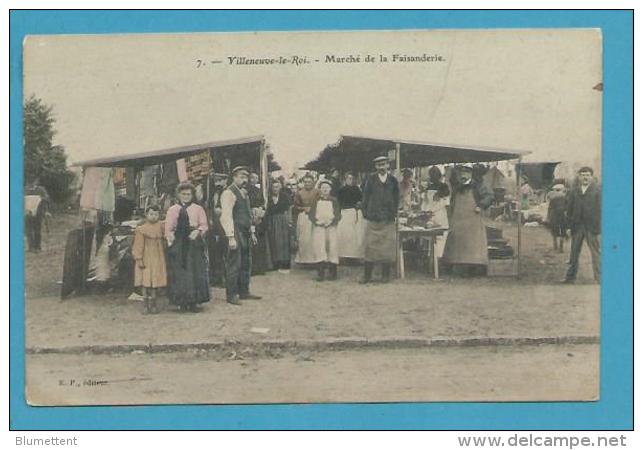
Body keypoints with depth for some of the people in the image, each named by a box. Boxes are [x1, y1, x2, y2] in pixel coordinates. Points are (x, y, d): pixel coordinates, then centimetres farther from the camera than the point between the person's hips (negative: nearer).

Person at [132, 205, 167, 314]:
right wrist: (139, 259, -12)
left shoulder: (160, 226, 6)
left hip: (158, 259, 4)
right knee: (145, 282, -3)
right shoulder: (141, 229, -6)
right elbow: (138, 246, -8)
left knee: (156, 281, 5)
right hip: (146, 259, -3)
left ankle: (153, 304, 16)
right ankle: (146, 305, 5)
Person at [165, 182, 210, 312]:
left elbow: (204, 225, 5)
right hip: (178, 245, 0)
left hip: (194, 243, 0)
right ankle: (182, 302, 1)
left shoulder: (198, 209, 11)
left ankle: (195, 301, 0)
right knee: (179, 273, -3)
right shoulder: (172, 210, 11)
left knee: (196, 272, -4)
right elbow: (168, 228, 7)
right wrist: (170, 238, -9)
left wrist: (198, 231, -14)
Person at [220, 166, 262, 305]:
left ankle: (244, 292, 23)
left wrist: (252, 232, 18)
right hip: (235, 233, -9)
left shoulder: (244, 192, 16)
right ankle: (231, 295, 4)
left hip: (245, 233, 9)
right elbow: (226, 216, -18)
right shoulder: (229, 193, -12)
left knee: (246, 264, 13)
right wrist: (231, 237, -22)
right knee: (234, 265, -4)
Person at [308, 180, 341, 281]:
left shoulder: (333, 201, 10)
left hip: (331, 227, 0)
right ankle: (320, 272, -11)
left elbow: (338, 215, 5)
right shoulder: (316, 201, 13)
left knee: (332, 247, -6)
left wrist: (331, 222, -11)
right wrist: (316, 221, -9)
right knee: (319, 247, -11)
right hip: (318, 227, 0)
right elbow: (311, 213, 8)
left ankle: (332, 272, 0)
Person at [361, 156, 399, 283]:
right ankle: (368, 275, 4)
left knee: (387, 247, 1)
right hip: (372, 220, -1)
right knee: (370, 246, -1)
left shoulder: (393, 181, 8)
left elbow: (396, 199, 12)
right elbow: (365, 197, 6)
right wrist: (366, 213, 0)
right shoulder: (371, 180, 4)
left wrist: (394, 213, 5)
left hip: (388, 220, 1)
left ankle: (386, 275, 10)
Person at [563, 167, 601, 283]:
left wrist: (598, 226, -11)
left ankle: (599, 277, 3)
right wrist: (569, 225, 5)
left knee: (596, 253, -1)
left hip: (592, 226, -4)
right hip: (577, 226, 4)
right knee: (574, 252, 10)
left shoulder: (597, 191, 0)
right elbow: (569, 209, 11)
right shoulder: (574, 191, 11)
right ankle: (571, 276, 18)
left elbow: (600, 209, -4)